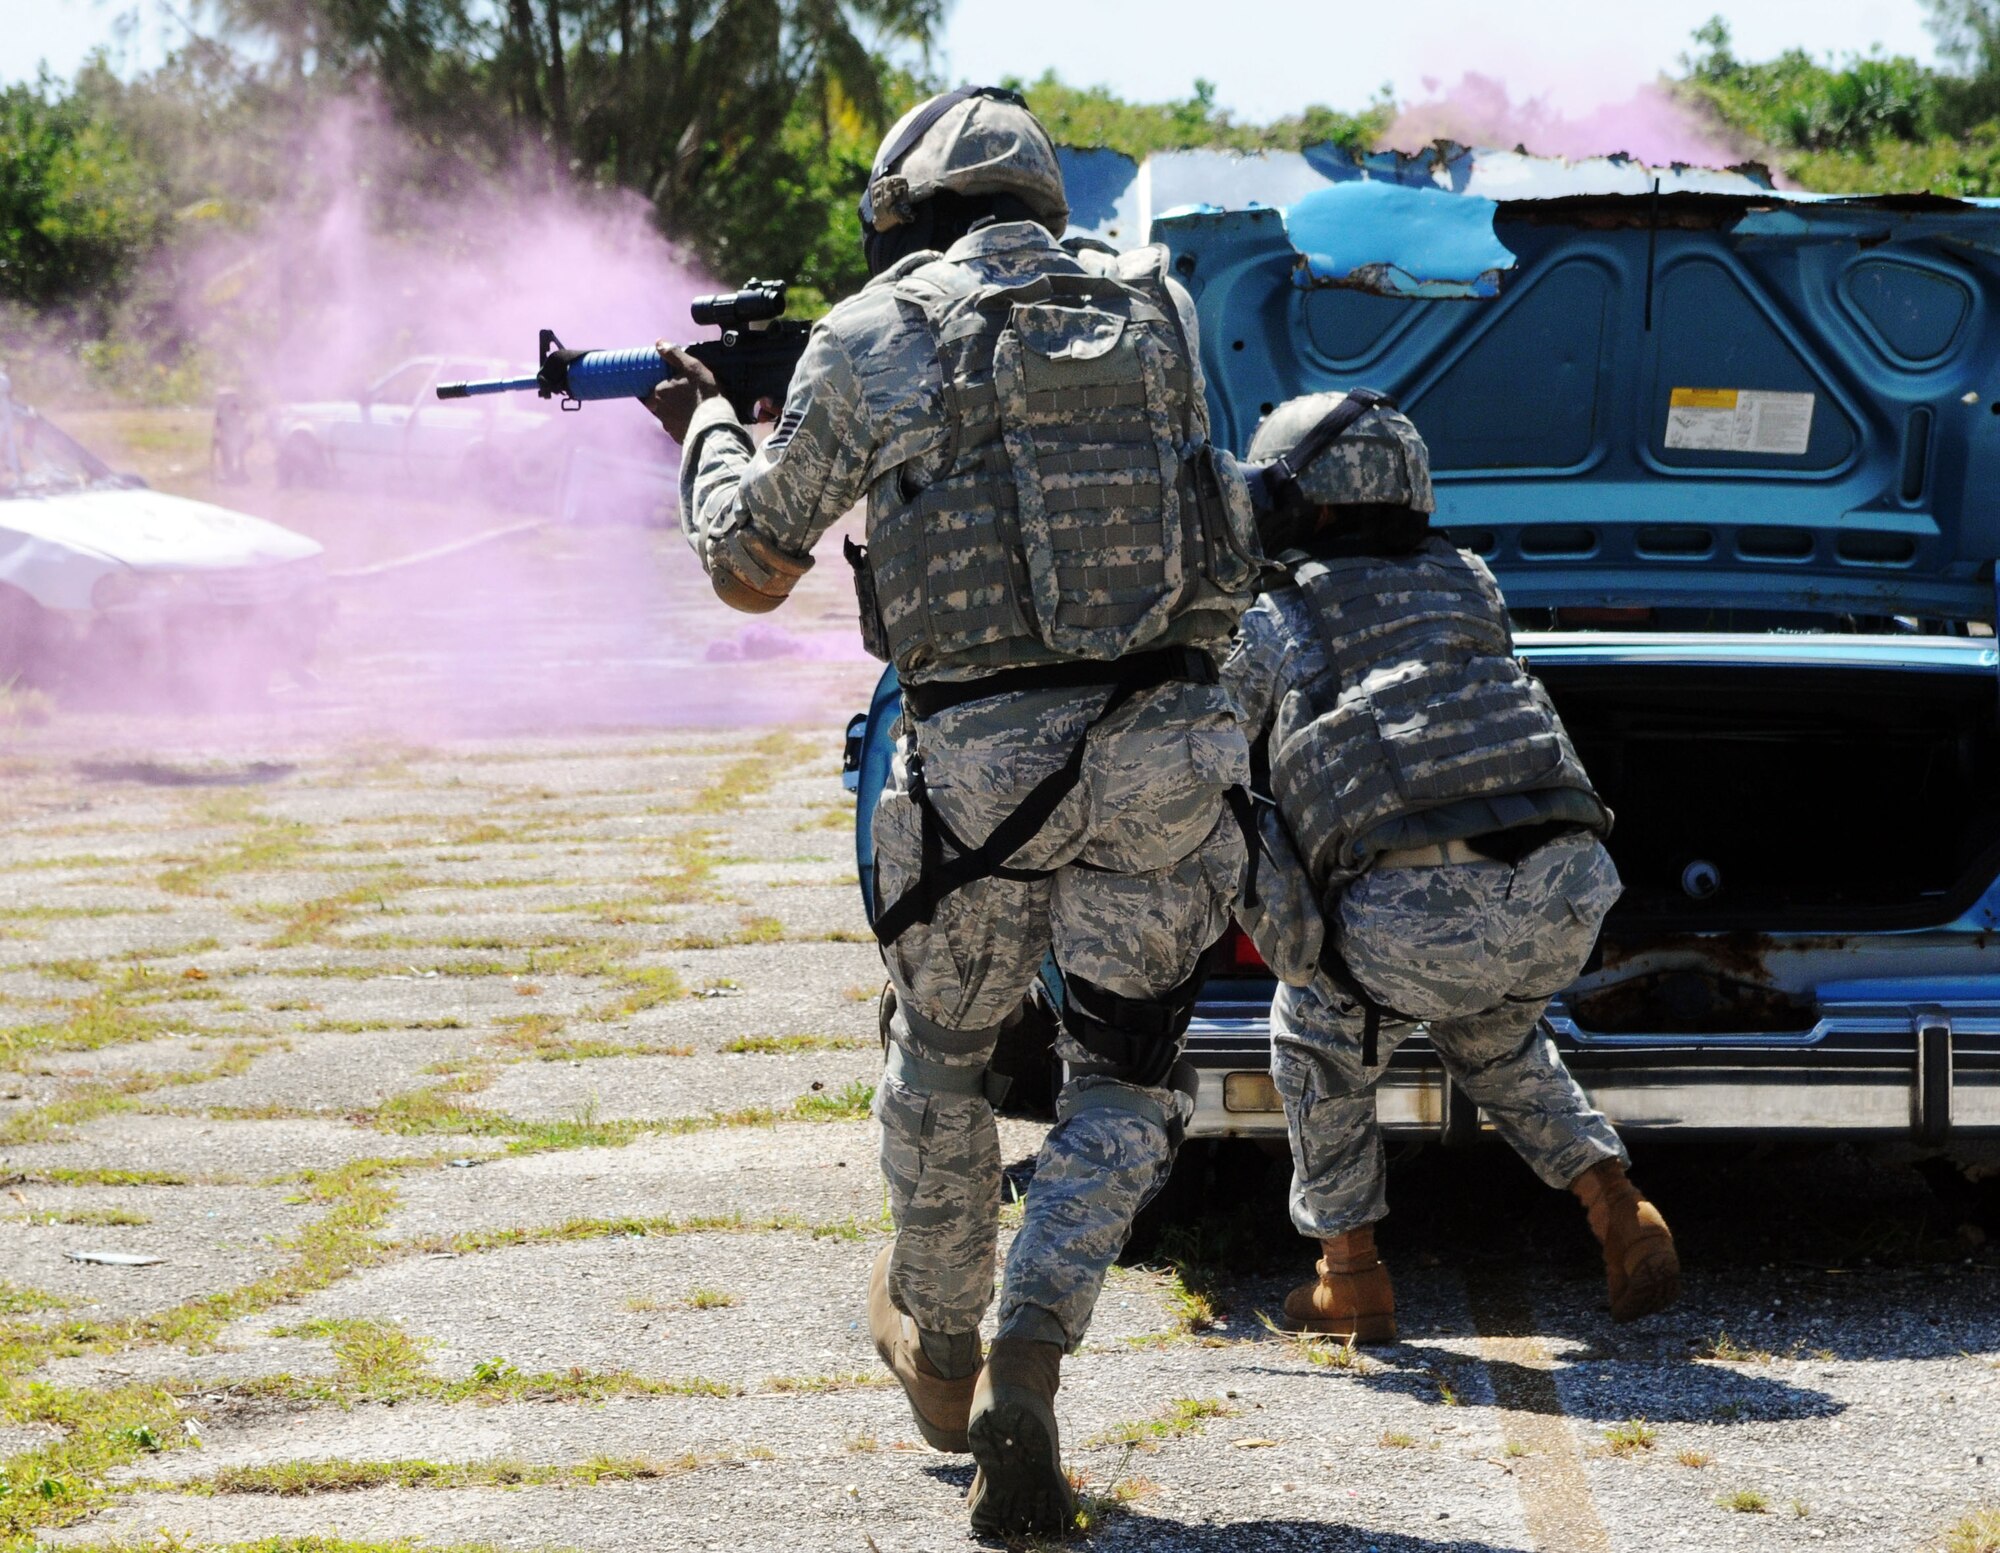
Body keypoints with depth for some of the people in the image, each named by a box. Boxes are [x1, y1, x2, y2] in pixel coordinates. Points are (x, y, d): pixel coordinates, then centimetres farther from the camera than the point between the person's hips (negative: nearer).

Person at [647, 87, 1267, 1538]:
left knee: (945, 1056, 24)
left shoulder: (867, 342, 3)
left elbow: (751, 560, 13)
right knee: (1123, 1084, 10)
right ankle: (1028, 1371, -9)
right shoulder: (1157, 303, 10)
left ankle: (940, 1348, 40)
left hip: (979, 762, -1)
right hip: (1164, 752, 1)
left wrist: (710, 431, 32)